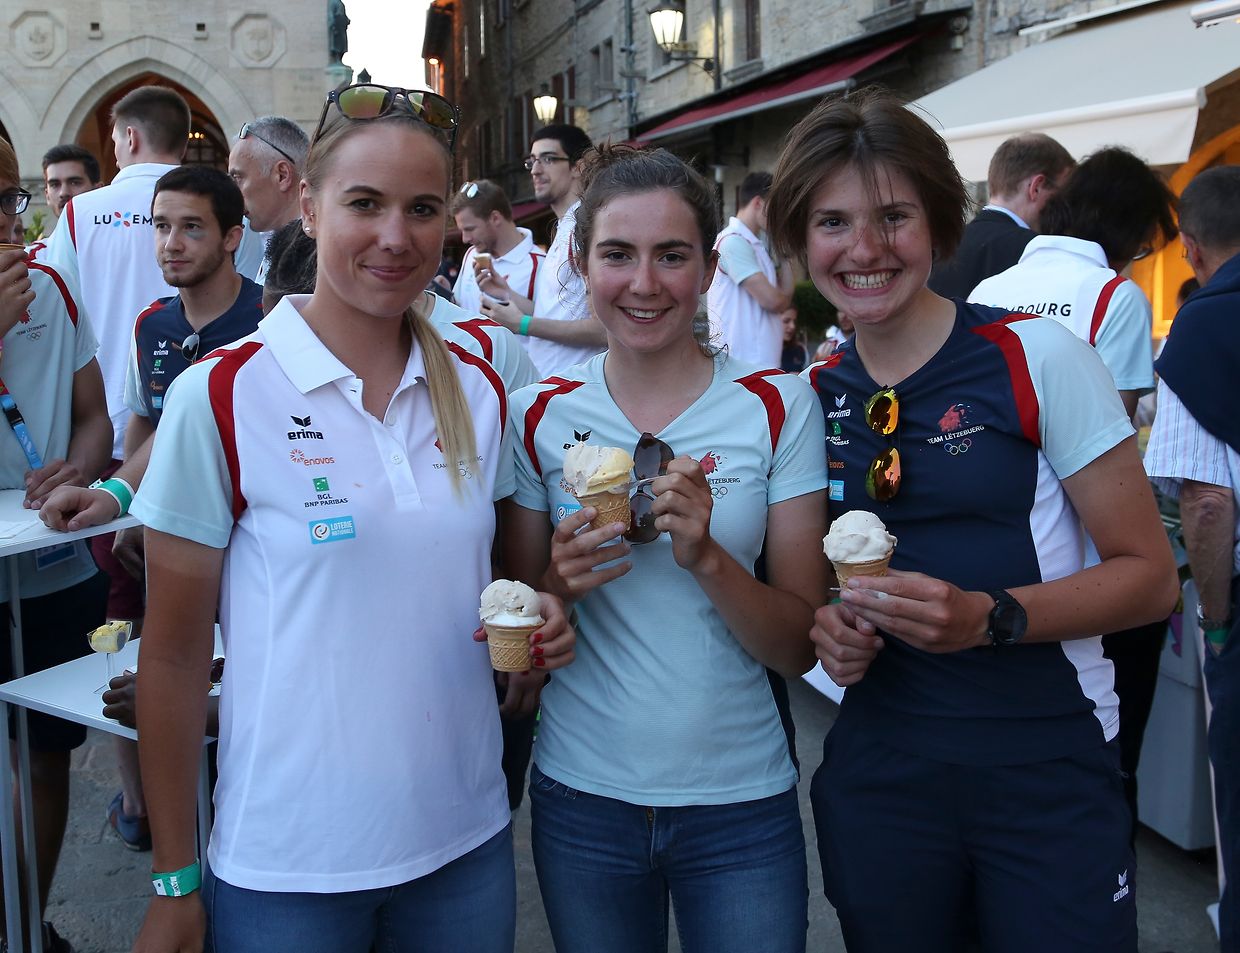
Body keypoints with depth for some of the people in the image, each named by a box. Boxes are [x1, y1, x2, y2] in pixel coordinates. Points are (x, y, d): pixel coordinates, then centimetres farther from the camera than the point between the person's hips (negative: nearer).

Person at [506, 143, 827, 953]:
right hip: (583, 796, 1)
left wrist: (706, 556, -24)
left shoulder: (780, 408, -7)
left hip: (741, 802, -1)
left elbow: (802, 647, -7)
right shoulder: (541, 416, -3)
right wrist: (563, 579, -17)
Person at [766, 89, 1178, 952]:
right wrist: (830, 627, -7)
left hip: (1048, 773, -3)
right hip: (878, 773, 4)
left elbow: (1149, 574, -8)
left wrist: (990, 618, -23)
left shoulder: (1037, 358, -10)